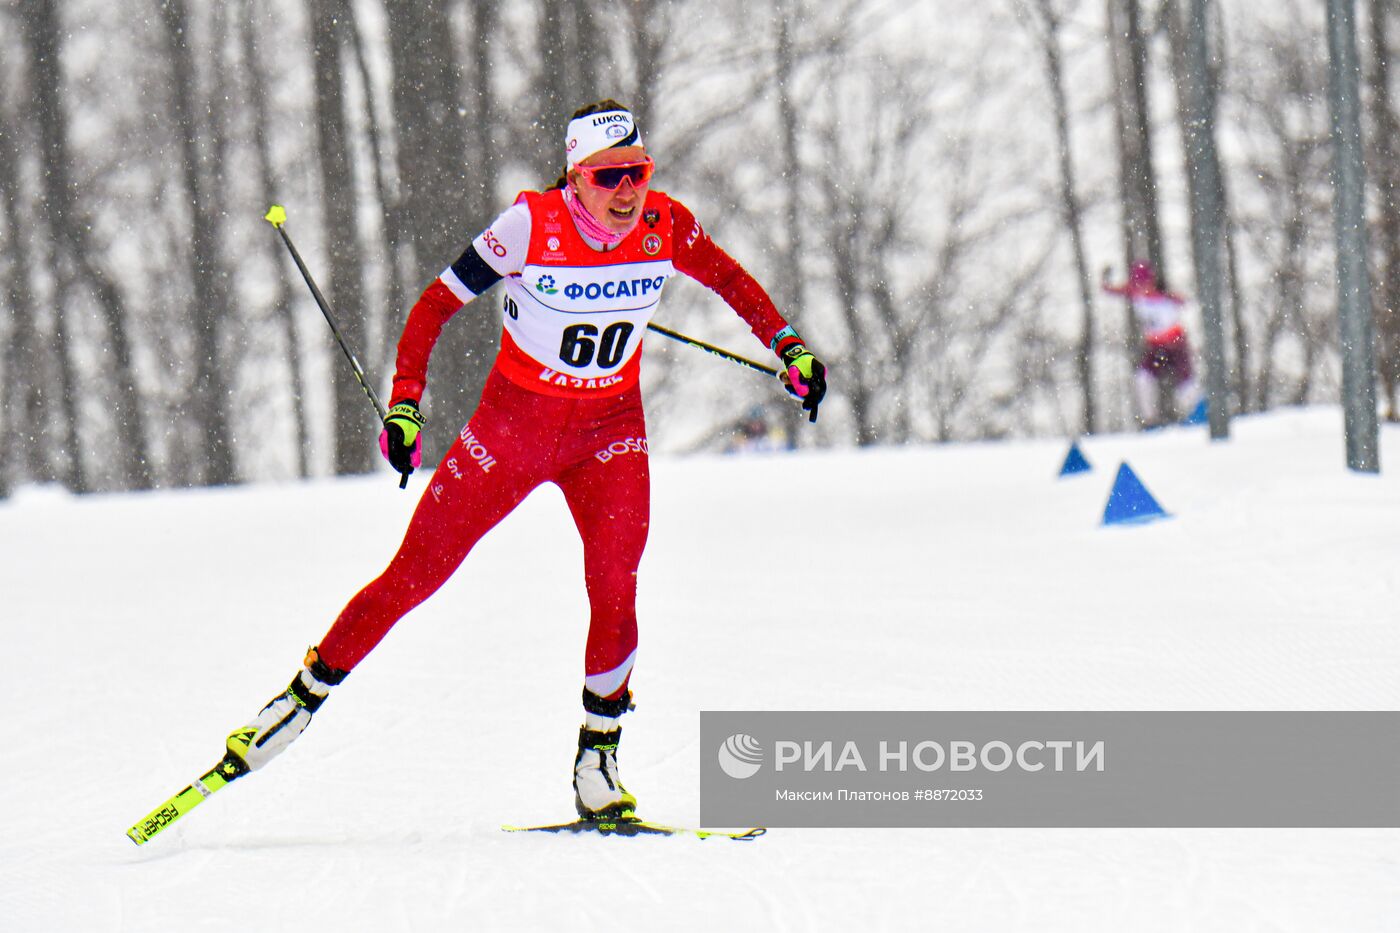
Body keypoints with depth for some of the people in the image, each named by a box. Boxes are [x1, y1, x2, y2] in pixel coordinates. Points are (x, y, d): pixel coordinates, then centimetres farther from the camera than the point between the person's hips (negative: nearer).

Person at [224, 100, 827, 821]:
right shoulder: (532, 225, -21)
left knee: (615, 591, -16)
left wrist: (791, 348, 4)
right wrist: (404, 403, -21)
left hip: (610, 429, 2)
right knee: (414, 573, -2)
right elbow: (438, 303, -14)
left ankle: (598, 758, -1)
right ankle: (305, 696, 13)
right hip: (515, 420, -2)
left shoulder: (664, 227, -12)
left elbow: (730, 280, 9)